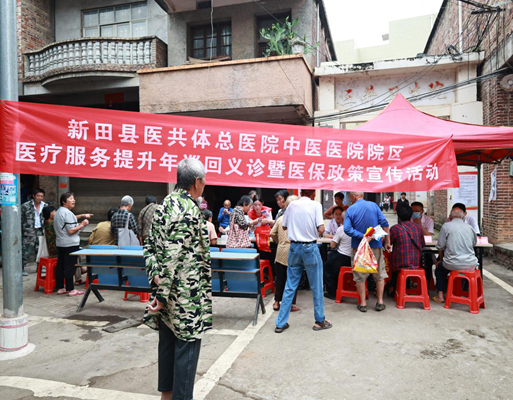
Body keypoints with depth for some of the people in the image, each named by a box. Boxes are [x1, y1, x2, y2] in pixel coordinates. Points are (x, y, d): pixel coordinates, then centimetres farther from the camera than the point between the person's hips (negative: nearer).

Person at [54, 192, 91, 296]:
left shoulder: (59, 212, 14)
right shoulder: (67, 213, -17)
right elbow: (71, 231, -21)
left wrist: (82, 216, 25)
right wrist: (82, 225, -10)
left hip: (60, 244, 10)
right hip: (70, 244, -10)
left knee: (60, 266, 13)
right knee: (70, 267, -5)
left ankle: (60, 288, 21)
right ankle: (70, 289, -1)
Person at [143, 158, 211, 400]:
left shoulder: (165, 205, 6)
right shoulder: (189, 211, -21)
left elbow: (150, 245, 7)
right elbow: (172, 257, -24)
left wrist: (155, 276, -1)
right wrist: (161, 295, -19)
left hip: (167, 292, 9)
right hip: (186, 296, -9)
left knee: (167, 342, 20)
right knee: (187, 346, 5)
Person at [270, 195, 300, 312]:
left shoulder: (280, 218, 3)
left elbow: (272, 233, 5)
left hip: (281, 252, 4)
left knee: (279, 277, 14)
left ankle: (277, 302, 23)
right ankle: (290, 304, 13)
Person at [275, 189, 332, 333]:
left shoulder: (292, 205, 5)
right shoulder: (315, 205, -7)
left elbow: (284, 226, 14)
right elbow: (321, 229, -14)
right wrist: (319, 231, 6)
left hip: (294, 247, 4)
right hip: (310, 248, -4)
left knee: (290, 287, 9)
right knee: (316, 287, 10)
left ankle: (281, 323, 12)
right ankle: (319, 321, 22)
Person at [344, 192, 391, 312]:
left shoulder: (350, 209, -5)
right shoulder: (374, 205, -1)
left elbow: (347, 229, -17)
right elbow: (384, 223, -5)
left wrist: (362, 236, -17)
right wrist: (387, 242, -1)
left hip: (358, 247, -1)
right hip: (376, 245, 1)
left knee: (360, 276, 9)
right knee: (379, 274, 14)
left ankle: (363, 303, 12)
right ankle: (380, 302, 17)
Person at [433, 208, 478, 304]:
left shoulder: (446, 226, -5)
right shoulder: (469, 227, 6)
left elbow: (440, 247, -3)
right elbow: (474, 243, 21)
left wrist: (441, 259, 13)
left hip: (453, 265, -3)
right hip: (471, 265, 4)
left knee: (439, 268, 26)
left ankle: (440, 296, 22)